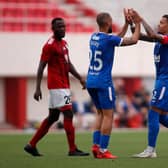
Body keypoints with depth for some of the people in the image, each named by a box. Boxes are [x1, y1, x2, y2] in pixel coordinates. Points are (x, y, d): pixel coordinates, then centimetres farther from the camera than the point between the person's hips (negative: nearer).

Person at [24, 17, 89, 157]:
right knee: (68, 113, -10)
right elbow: (41, 67, -14)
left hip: (64, 85, 10)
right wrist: (38, 88, -18)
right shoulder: (50, 45, -12)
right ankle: (73, 149, -7)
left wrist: (80, 78, 12)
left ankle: (32, 145, 18)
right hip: (57, 86, -10)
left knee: (53, 117, 12)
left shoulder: (64, 43, 16)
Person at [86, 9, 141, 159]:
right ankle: (103, 150, -4)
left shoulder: (94, 37, 9)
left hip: (90, 81, 8)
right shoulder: (108, 39, -15)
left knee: (101, 113, 17)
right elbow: (134, 40, -9)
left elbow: (118, 39, 24)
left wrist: (127, 23, 24)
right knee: (108, 115, -2)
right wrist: (137, 23, 4)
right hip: (103, 83, -8)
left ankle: (96, 145, 9)